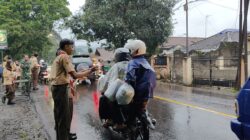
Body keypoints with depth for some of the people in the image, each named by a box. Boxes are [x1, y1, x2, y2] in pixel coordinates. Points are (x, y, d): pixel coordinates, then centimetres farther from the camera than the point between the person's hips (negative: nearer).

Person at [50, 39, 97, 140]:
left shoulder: (58, 57, 18)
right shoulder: (65, 57, -13)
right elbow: (74, 75, -22)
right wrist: (89, 71, -15)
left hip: (56, 87, 11)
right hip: (61, 88, -11)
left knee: (59, 115, 18)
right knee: (64, 117, -6)